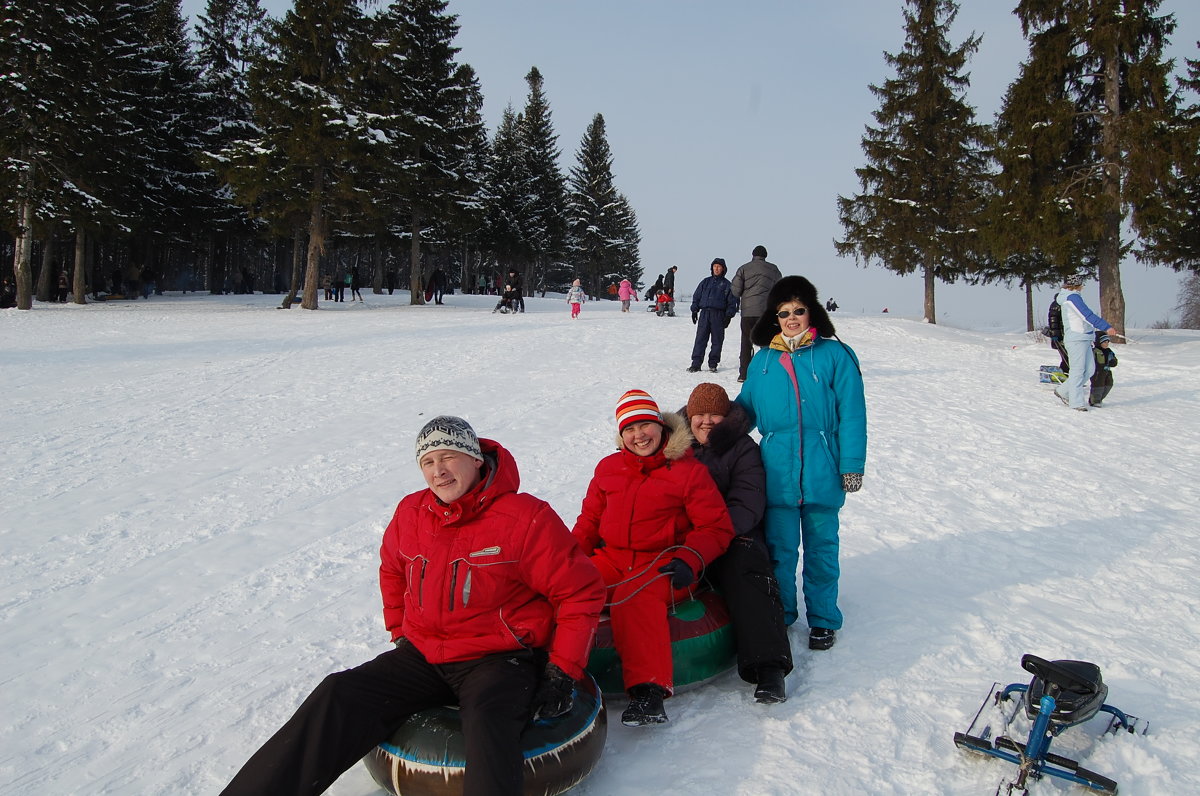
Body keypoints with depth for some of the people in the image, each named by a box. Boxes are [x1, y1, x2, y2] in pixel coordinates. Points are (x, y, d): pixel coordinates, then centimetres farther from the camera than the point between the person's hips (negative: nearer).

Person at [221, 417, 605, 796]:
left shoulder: (525, 518, -13)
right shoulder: (410, 513, 4)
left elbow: (581, 592, -8)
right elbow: (392, 570, 26)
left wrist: (561, 673, -11)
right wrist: (400, 634, 21)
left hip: (500, 659, -5)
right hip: (423, 657, 5)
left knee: (487, 722, -36)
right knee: (339, 698, -12)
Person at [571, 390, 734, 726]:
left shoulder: (689, 471, 3)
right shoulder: (608, 468, 16)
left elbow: (717, 527, 1)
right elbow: (589, 520, 19)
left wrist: (690, 559, -16)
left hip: (662, 566, -4)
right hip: (611, 559, 5)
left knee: (634, 598, -36)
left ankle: (648, 688, -37)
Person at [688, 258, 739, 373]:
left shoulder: (727, 284, 9)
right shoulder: (705, 282, 16)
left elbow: (732, 302, 6)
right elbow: (696, 296, 17)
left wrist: (728, 316, -4)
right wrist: (694, 310, 7)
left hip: (719, 315, -1)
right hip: (704, 313, 1)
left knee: (717, 340, 1)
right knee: (700, 339, -4)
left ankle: (713, 364, 9)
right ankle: (696, 364, -3)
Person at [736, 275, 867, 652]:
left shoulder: (835, 355, 0)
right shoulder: (762, 360, 9)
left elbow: (851, 413, -2)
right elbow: (746, 409, 18)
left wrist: (852, 464, -6)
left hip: (822, 472, -2)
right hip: (777, 472, 2)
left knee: (821, 546, 10)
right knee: (778, 547, 9)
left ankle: (822, 619, 25)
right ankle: (778, 616, 26)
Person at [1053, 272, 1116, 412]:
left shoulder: (1070, 297, 18)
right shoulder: (1072, 297, -13)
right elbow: (1087, 315, -21)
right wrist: (1106, 327, -22)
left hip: (1083, 338, 10)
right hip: (1076, 339, -10)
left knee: (1089, 369, 10)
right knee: (1078, 370, -6)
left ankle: (1063, 391, 18)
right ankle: (1076, 402, -1)